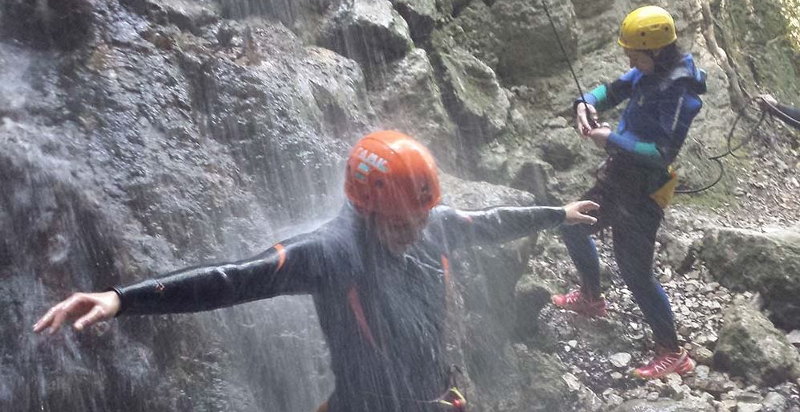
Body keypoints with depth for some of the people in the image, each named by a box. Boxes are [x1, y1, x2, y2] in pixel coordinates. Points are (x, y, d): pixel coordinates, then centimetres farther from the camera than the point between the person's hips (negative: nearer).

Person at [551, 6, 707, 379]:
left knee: (636, 272, -6)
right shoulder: (648, 71, 1)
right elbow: (613, 90, 13)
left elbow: (664, 153, -29)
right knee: (574, 227, 24)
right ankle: (591, 298, 47)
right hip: (617, 176, 10)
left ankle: (673, 355, 7)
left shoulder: (681, 90, -24)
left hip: (642, 190, -10)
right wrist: (586, 103, -9)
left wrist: (612, 141, -25)